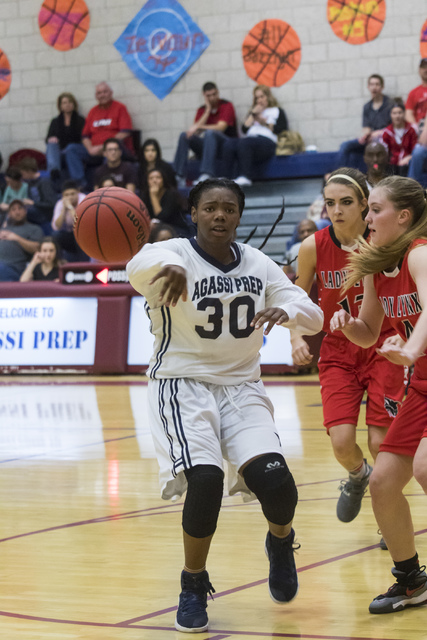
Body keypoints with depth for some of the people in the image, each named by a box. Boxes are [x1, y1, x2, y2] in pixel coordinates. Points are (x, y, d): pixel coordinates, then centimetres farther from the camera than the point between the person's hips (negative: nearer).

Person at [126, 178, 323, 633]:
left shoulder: (259, 265, 4)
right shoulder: (176, 255, -12)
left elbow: (313, 317, 2)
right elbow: (139, 268, -37)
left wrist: (286, 312, -23)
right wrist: (168, 267, -61)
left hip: (241, 387, 4)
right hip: (183, 386, -3)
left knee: (275, 482, -15)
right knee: (205, 479, -25)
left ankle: (280, 540, 22)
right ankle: (193, 586, -1)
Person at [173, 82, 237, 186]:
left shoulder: (227, 106, -4)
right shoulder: (202, 110, 10)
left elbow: (221, 127, -17)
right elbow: (195, 130, -6)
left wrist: (199, 127, -21)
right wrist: (208, 110, -8)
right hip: (206, 145, 5)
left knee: (209, 133, -35)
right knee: (184, 136, -16)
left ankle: (206, 175, -48)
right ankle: (179, 176, -26)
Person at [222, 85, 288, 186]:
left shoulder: (277, 111, 23)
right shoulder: (253, 112, 36)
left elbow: (282, 130, 5)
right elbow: (244, 129, 19)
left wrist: (265, 123, 1)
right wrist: (253, 115, 12)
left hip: (268, 141, -5)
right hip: (250, 138, 5)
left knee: (244, 142, -38)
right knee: (229, 144, -29)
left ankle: (245, 177, -45)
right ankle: (229, 177, -39)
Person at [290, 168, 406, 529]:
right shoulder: (313, 247, -8)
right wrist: (297, 338, -7)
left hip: (383, 350, -1)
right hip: (338, 352, 2)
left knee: (381, 444, -8)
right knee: (342, 442, -12)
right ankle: (358, 476, 26)